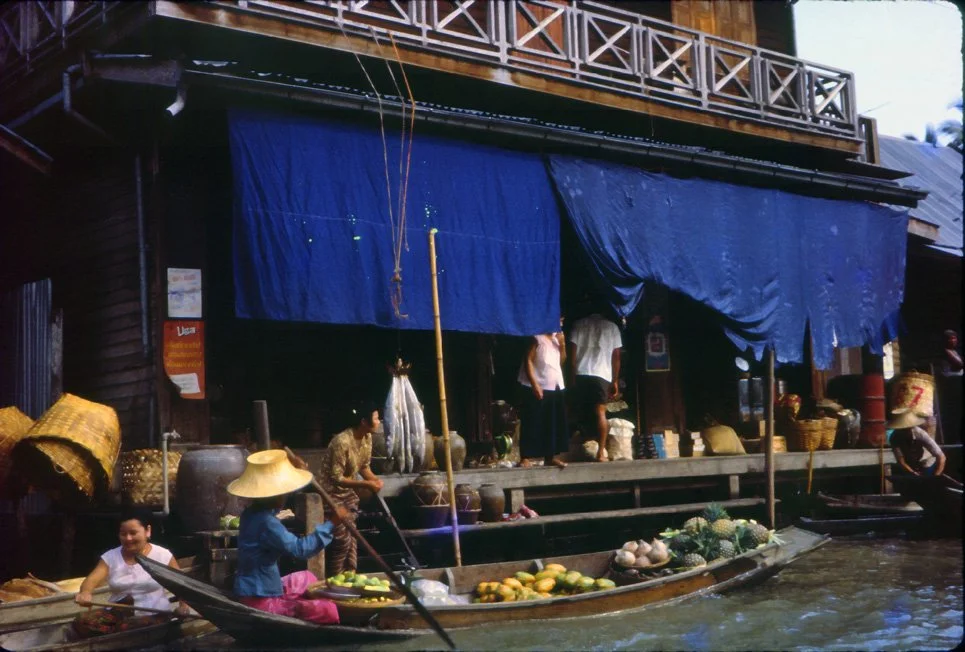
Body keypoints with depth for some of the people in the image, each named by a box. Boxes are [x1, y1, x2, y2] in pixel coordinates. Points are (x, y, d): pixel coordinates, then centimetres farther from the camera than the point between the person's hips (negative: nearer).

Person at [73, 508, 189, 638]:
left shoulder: (163, 555, -1)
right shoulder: (110, 557, 5)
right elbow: (91, 580, -10)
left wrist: (183, 606, -17)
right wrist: (85, 593, -34)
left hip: (153, 616, -4)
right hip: (118, 614, 4)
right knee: (81, 622, -23)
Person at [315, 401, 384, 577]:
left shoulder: (366, 438, -5)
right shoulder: (342, 442, -30)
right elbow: (336, 478, -27)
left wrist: (375, 480, -13)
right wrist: (366, 484, -29)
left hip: (348, 492, 8)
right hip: (331, 494, -8)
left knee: (350, 536, 12)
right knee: (341, 540, -4)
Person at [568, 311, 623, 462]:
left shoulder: (579, 324, 12)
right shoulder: (612, 327, 12)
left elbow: (573, 352, 3)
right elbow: (616, 356, 9)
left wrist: (572, 376, 5)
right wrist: (615, 381, 12)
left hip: (580, 374, 1)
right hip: (602, 375, 0)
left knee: (581, 411, 12)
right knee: (600, 412, -3)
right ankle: (601, 452, -9)